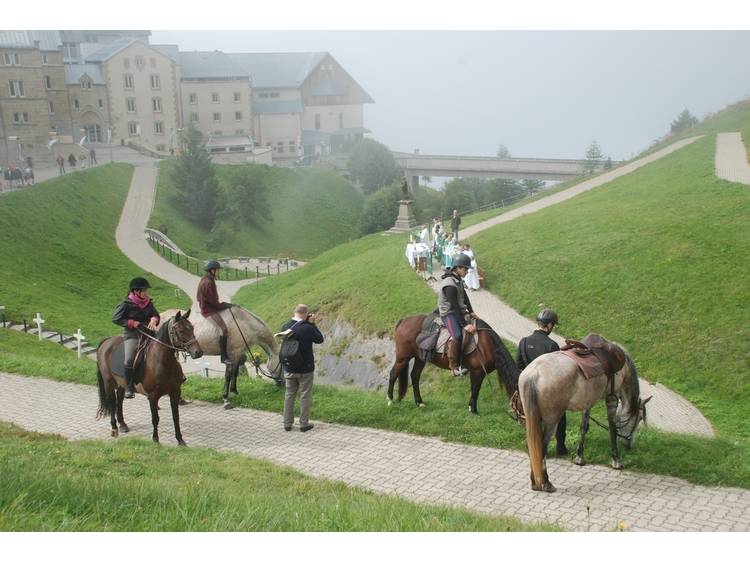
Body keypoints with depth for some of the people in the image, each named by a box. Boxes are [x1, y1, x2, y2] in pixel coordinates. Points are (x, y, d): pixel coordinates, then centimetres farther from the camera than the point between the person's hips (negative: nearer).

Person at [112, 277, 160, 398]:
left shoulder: (149, 303, 11)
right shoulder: (126, 304, -4)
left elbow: (155, 314, 12)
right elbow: (115, 318, -2)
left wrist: (154, 319, -12)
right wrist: (131, 323, -10)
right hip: (132, 335, -5)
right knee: (129, 359, -23)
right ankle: (129, 388, -11)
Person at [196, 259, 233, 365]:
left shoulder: (205, 280, 13)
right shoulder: (208, 283, -20)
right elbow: (213, 302, -21)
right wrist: (225, 305, -6)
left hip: (206, 307, 11)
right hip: (209, 311, -11)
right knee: (223, 328, -24)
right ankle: (224, 357, -26)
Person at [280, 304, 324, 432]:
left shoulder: (285, 326, -6)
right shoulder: (307, 328, -22)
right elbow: (319, 339, -6)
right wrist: (312, 324, -4)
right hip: (305, 369, -5)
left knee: (289, 395, 15)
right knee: (305, 396, 9)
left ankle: (287, 423, 21)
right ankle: (304, 424, 14)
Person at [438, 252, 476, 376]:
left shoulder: (458, 279, 5)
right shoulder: (449, 284, -25)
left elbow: (464, 296, 16)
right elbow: (455, 306, -27)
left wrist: (471, 312, 8)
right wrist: (464, 325, -28)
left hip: (459, 311, 10)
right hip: (449, 313, -10)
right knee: (457, 336, -32)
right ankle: (455, 367, -24)